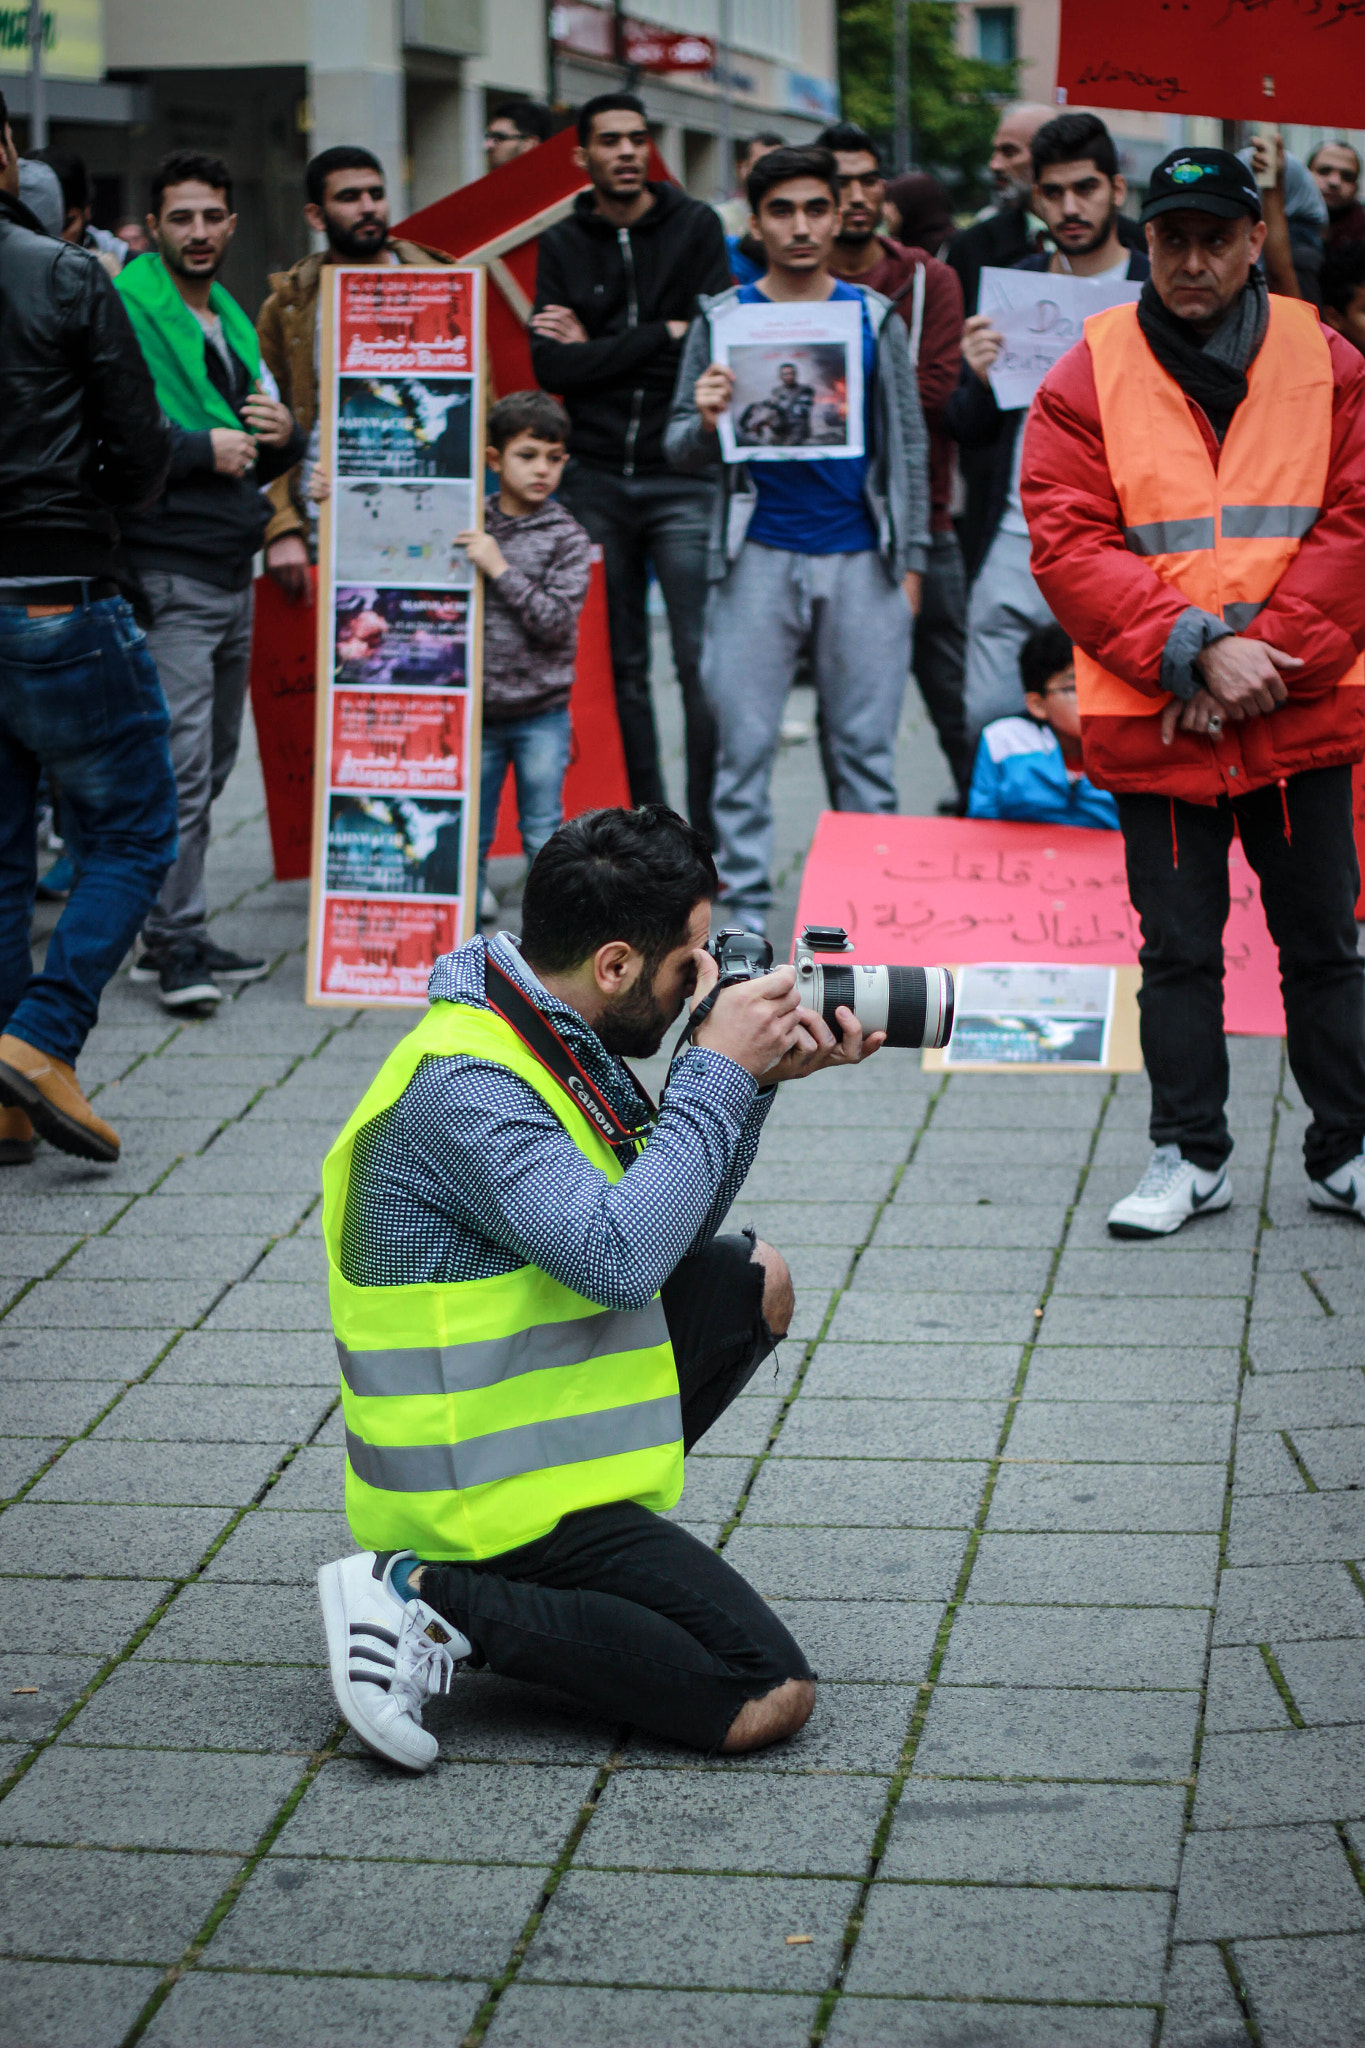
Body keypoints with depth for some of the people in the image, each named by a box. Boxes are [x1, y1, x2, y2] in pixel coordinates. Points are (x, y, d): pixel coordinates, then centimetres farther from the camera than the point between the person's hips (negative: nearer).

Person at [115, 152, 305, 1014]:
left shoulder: (234, 321, 18)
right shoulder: (123, 311, -9)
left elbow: (267, 455, 25)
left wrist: (284, 437, 2)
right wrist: (202, 447, -19)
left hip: (233, 571, 9)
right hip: (167, 573, -9)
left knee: (211, 765, 12)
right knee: (181, 764, -11)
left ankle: (175, 935, 21)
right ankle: (177, 942, -4)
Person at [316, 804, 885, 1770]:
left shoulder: (549, 1038, 7)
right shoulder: (466, 1088, -24)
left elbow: (674, 1228, 14)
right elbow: (620, 1256, -33)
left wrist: (756, 1081, 0)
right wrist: (717, 1072, -23)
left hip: (525, 1426, 10)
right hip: (487, 1489, -10)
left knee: (751, 1280, 19)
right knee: (768, 1698, -14)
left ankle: (588, 1545, 10)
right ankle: (438, 1601, -11)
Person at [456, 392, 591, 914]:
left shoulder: (566, 538, -3)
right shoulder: (470, 526, 4)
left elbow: (557, 622, -12)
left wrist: (500, 569, -18)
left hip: (542, 717, -2)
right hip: (475, 713, 2)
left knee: (543, 836, 4)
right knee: (469, 839, 7)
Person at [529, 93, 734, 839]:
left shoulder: (696, 227, 3)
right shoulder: (562, 244, 9)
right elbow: (550, 366, -4)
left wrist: (598, 350, -5)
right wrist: (659, 337, -8)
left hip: (682, 475, -2)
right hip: (594, 476, 3)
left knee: (702, 663, -8)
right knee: (619, 667, 6)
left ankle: (710, 833, -1)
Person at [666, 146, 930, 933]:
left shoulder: (875, 319, 9)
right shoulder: (722, 320, 7)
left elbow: (911, 445, 12)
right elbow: (682, 451, 6)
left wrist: (911, 562, 6)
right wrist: (706, 424, -18)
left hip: (860, 558, 1)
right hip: (758, 557, 0)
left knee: (866, 749, 1)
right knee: (745, 744, -2)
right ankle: (746, 913, 4)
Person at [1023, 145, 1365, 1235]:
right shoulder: (1089, 378, -2)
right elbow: (1068, 546, -8)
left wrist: (1268, 655, -13)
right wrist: (1196, 650, -17)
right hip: (1156, 722, -1)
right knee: (1178, 948, 8)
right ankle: (1190, 1155, 20)